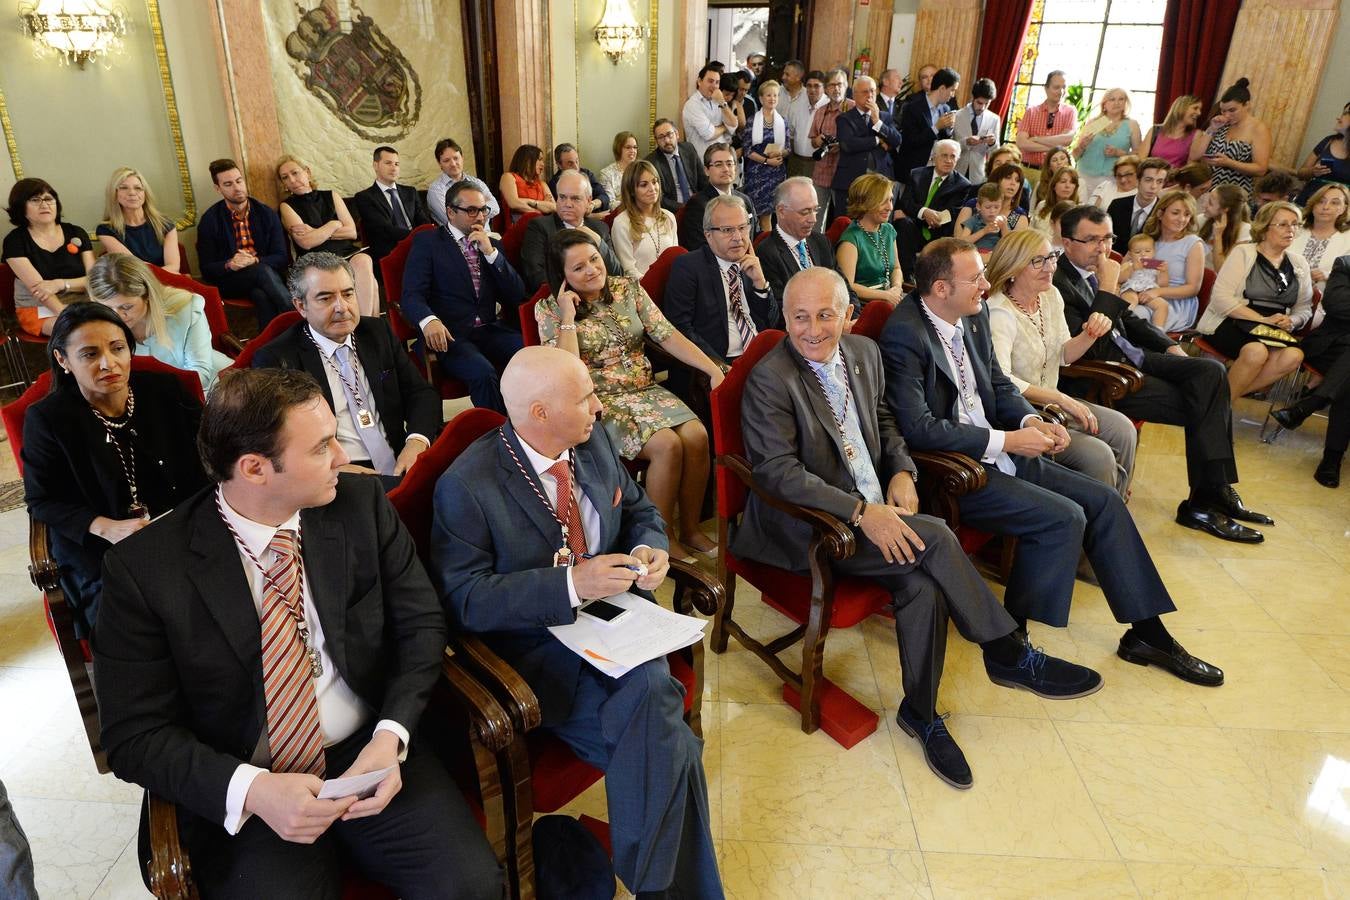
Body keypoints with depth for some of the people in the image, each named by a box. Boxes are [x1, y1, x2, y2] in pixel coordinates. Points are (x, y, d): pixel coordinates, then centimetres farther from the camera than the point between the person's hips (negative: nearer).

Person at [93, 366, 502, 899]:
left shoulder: (363, 506, -4)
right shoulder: (144, 566, -10)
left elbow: (421, 624, 1)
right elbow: (135, 735, -7)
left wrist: (391, 736, -15)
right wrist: (250, 788, -23)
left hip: (368, 755, 1)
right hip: (243, 795, -1)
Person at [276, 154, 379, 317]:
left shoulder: (331, 196, 18)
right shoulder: (287, 206, 10)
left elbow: (352, 232, 8)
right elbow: (306, 242, -6)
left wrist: (316, 232, 0)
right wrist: (334, 225, 4)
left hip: (347, 252, 3)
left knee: (363, 261, -35)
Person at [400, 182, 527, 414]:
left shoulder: (492, 244, 20)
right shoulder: (426, 242, 7)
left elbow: (517, 295, 10)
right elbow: (412, 295, -5)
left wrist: (490, 252, -1)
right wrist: (429, 320, -28)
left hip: (491, 331, 4)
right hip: (449, 335, -4)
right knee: (483, 372, -34)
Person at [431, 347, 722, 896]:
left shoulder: (594, 441, 2)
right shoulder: (467, 487, -16)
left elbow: (640, 511, 16)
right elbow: (464, 599, -17)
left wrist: (649, 550, -8)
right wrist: (570, 584, -27)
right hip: (538, 653, -5)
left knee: (648, 693, -28)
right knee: (668, 750, -23)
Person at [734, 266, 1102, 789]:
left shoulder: (864, 353, 8)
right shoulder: (769, 380, -14)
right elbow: (778, 472, -20)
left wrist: (902, 471, 2)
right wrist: (860, 511, -26)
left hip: (875, 511, 6)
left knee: (924, 584, -21)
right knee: (933, 537, -24)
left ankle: (920, 711, 0)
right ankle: (1008, 655, -4)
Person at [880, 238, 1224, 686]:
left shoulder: (973, 317, 6)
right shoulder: (905, 334, -20)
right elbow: (918, 428, -26)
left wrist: (1030, 421, -2)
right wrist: (1005, 441, -20)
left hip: (996, 450, 9)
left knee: (1104, 501, 4)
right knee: (1064, 518, -20)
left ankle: (1146, 632, 17)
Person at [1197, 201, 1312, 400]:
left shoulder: (1299, 264, 17)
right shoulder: (1243, 253, 1)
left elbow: (1304, 309, 17)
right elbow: (1221, 298, -10)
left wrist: (1292, 322, -7)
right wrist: (1262, 320, -15)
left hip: (1275, 331, 5)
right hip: (1230, 324, -5)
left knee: (1294, 355, -29)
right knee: (1257, 351, -36)